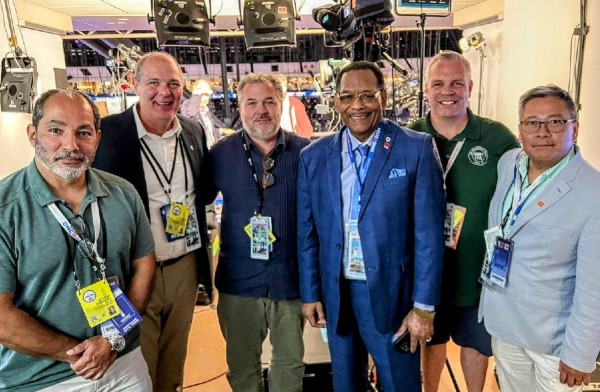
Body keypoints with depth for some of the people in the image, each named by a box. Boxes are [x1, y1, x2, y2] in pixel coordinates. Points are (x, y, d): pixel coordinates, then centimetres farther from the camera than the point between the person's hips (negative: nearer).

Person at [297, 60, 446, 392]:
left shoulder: (416, 149, -9)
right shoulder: (314, 156, 0)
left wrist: (424, 305, -10)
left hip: (392, 293, -3)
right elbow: (307, 232, 4)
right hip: (335, 295, 3)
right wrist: (309, 294, 5)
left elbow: (429, 232, -9)